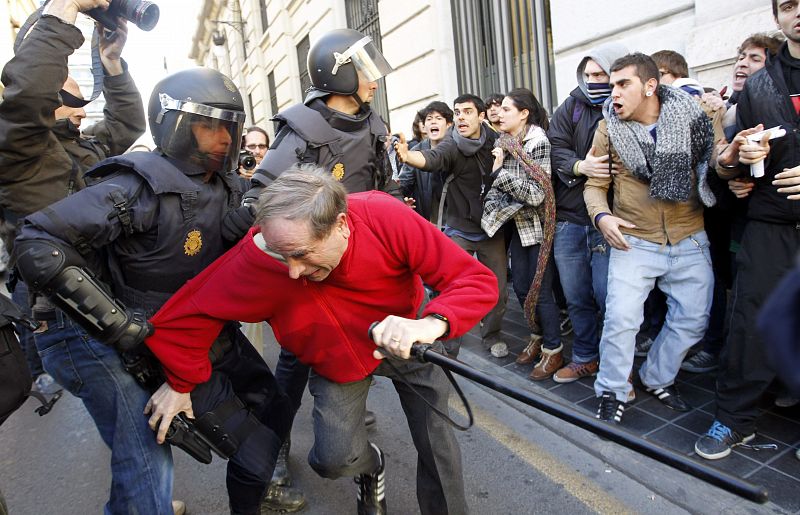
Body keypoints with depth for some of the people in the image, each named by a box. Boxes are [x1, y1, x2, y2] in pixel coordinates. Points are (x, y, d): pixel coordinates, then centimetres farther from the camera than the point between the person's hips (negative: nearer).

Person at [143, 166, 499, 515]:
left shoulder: (386, 218, -34)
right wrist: (181, 384, -8)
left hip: (405, 338, 0)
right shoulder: (253, 261, -32)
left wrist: (432, 323, -51)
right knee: (333, 458, -10)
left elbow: (477, 280, -32)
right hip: (337, 362, 1)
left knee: (437, 446, 3)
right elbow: (186, 315, -16)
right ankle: (371, 466, 29)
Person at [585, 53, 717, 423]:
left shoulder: (691, 115, -1)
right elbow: (595, 184, 0)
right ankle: (611, 392, 13)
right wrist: (601, 216, -19)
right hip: (633, 240, -2)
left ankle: (657, 379, 33)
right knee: (621, 319, -8)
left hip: (690, 240, 3)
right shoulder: (609, 128, -3)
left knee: (692, 320, 10)